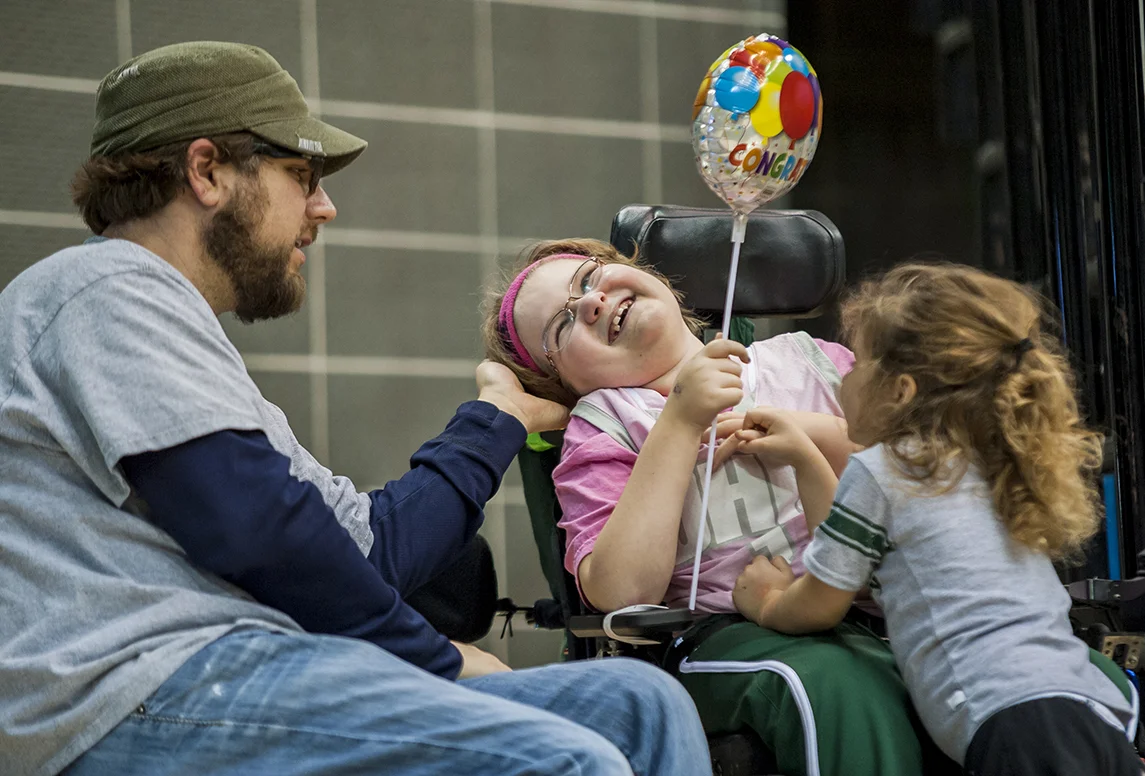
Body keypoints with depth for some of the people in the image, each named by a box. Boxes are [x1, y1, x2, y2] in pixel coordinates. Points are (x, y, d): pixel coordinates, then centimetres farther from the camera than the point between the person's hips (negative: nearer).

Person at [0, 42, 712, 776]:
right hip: (133, 694, -10)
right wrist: (433, 659, -3)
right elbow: (252, 524, -12)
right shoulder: (106, 287, -2)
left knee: (641, 706, -2)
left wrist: (498, 419, 33)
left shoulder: (180, 331, 29)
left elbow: (366, 545, 26)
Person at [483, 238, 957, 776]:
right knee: (844, 688, -36)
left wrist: (809, 434, -2)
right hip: (733, 626, -3)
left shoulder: (804, 357, 20)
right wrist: (681, 421, -7)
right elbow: (620, 591, -7)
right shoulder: (602, 424, 11)